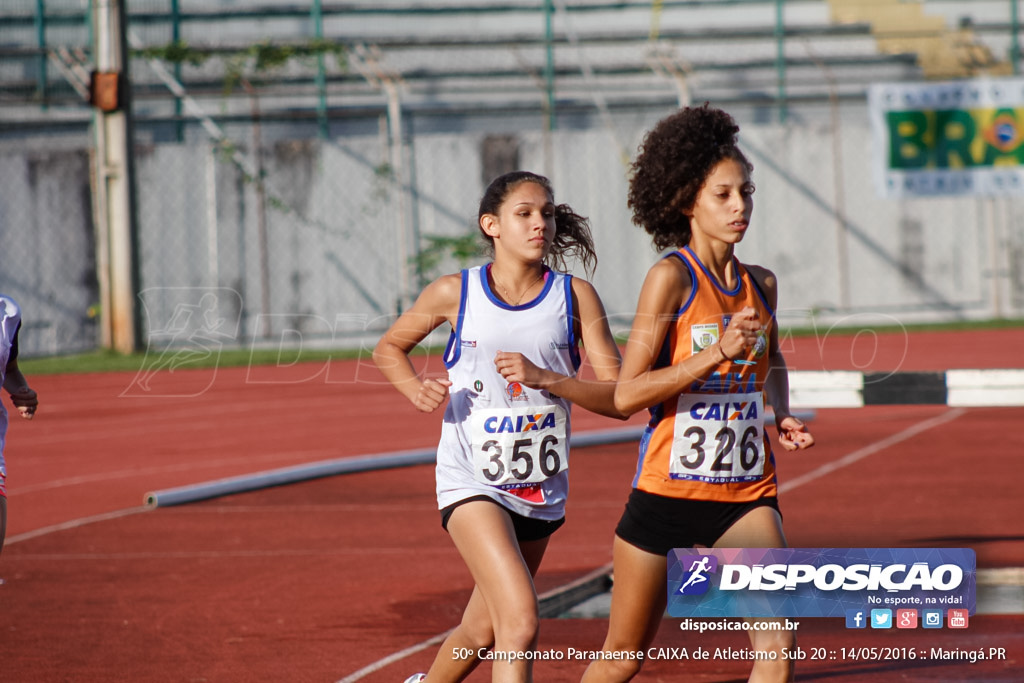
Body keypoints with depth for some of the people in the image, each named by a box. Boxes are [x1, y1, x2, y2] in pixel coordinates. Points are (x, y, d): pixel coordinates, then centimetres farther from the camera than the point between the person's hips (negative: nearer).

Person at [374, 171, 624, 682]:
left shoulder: (575, 296, -2)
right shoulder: (455, 293, -4)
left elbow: (617, 398, -5)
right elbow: (388, 349, 14)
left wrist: (545, 378, -20)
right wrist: (417, 390, -7)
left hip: (541, 488, 4)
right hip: (471, 483, -3)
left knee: (484, 630, 19)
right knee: (521, 621, -23)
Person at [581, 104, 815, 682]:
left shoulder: (761, 284, 5)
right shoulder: (672, 277, -11)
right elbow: (626, 395, -17)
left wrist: (782, 418, 7)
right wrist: (718, 352, -24)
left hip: (746, 498, 4)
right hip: (668, 489, -4)